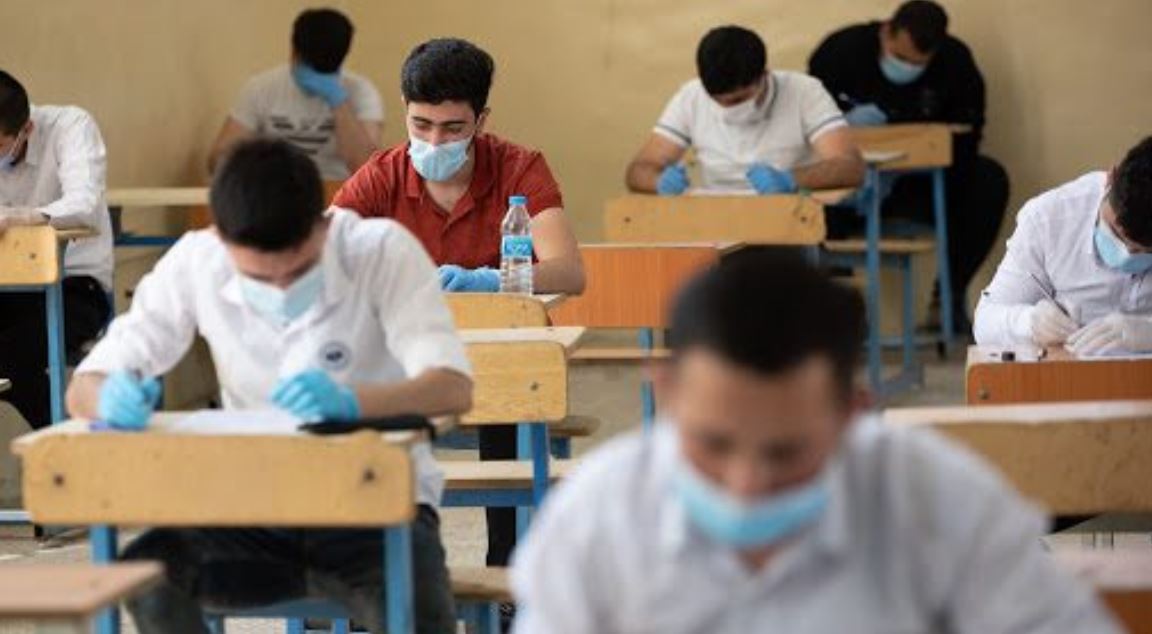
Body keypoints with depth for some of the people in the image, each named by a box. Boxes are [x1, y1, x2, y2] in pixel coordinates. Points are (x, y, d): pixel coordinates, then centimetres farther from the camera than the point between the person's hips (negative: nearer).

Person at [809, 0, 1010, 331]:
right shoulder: (842, 50, -12)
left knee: (989, 181, -24)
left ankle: (949, 297, -13)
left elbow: (964, 141, -9)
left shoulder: (955, 62, -9)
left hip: (919, 182, 2)